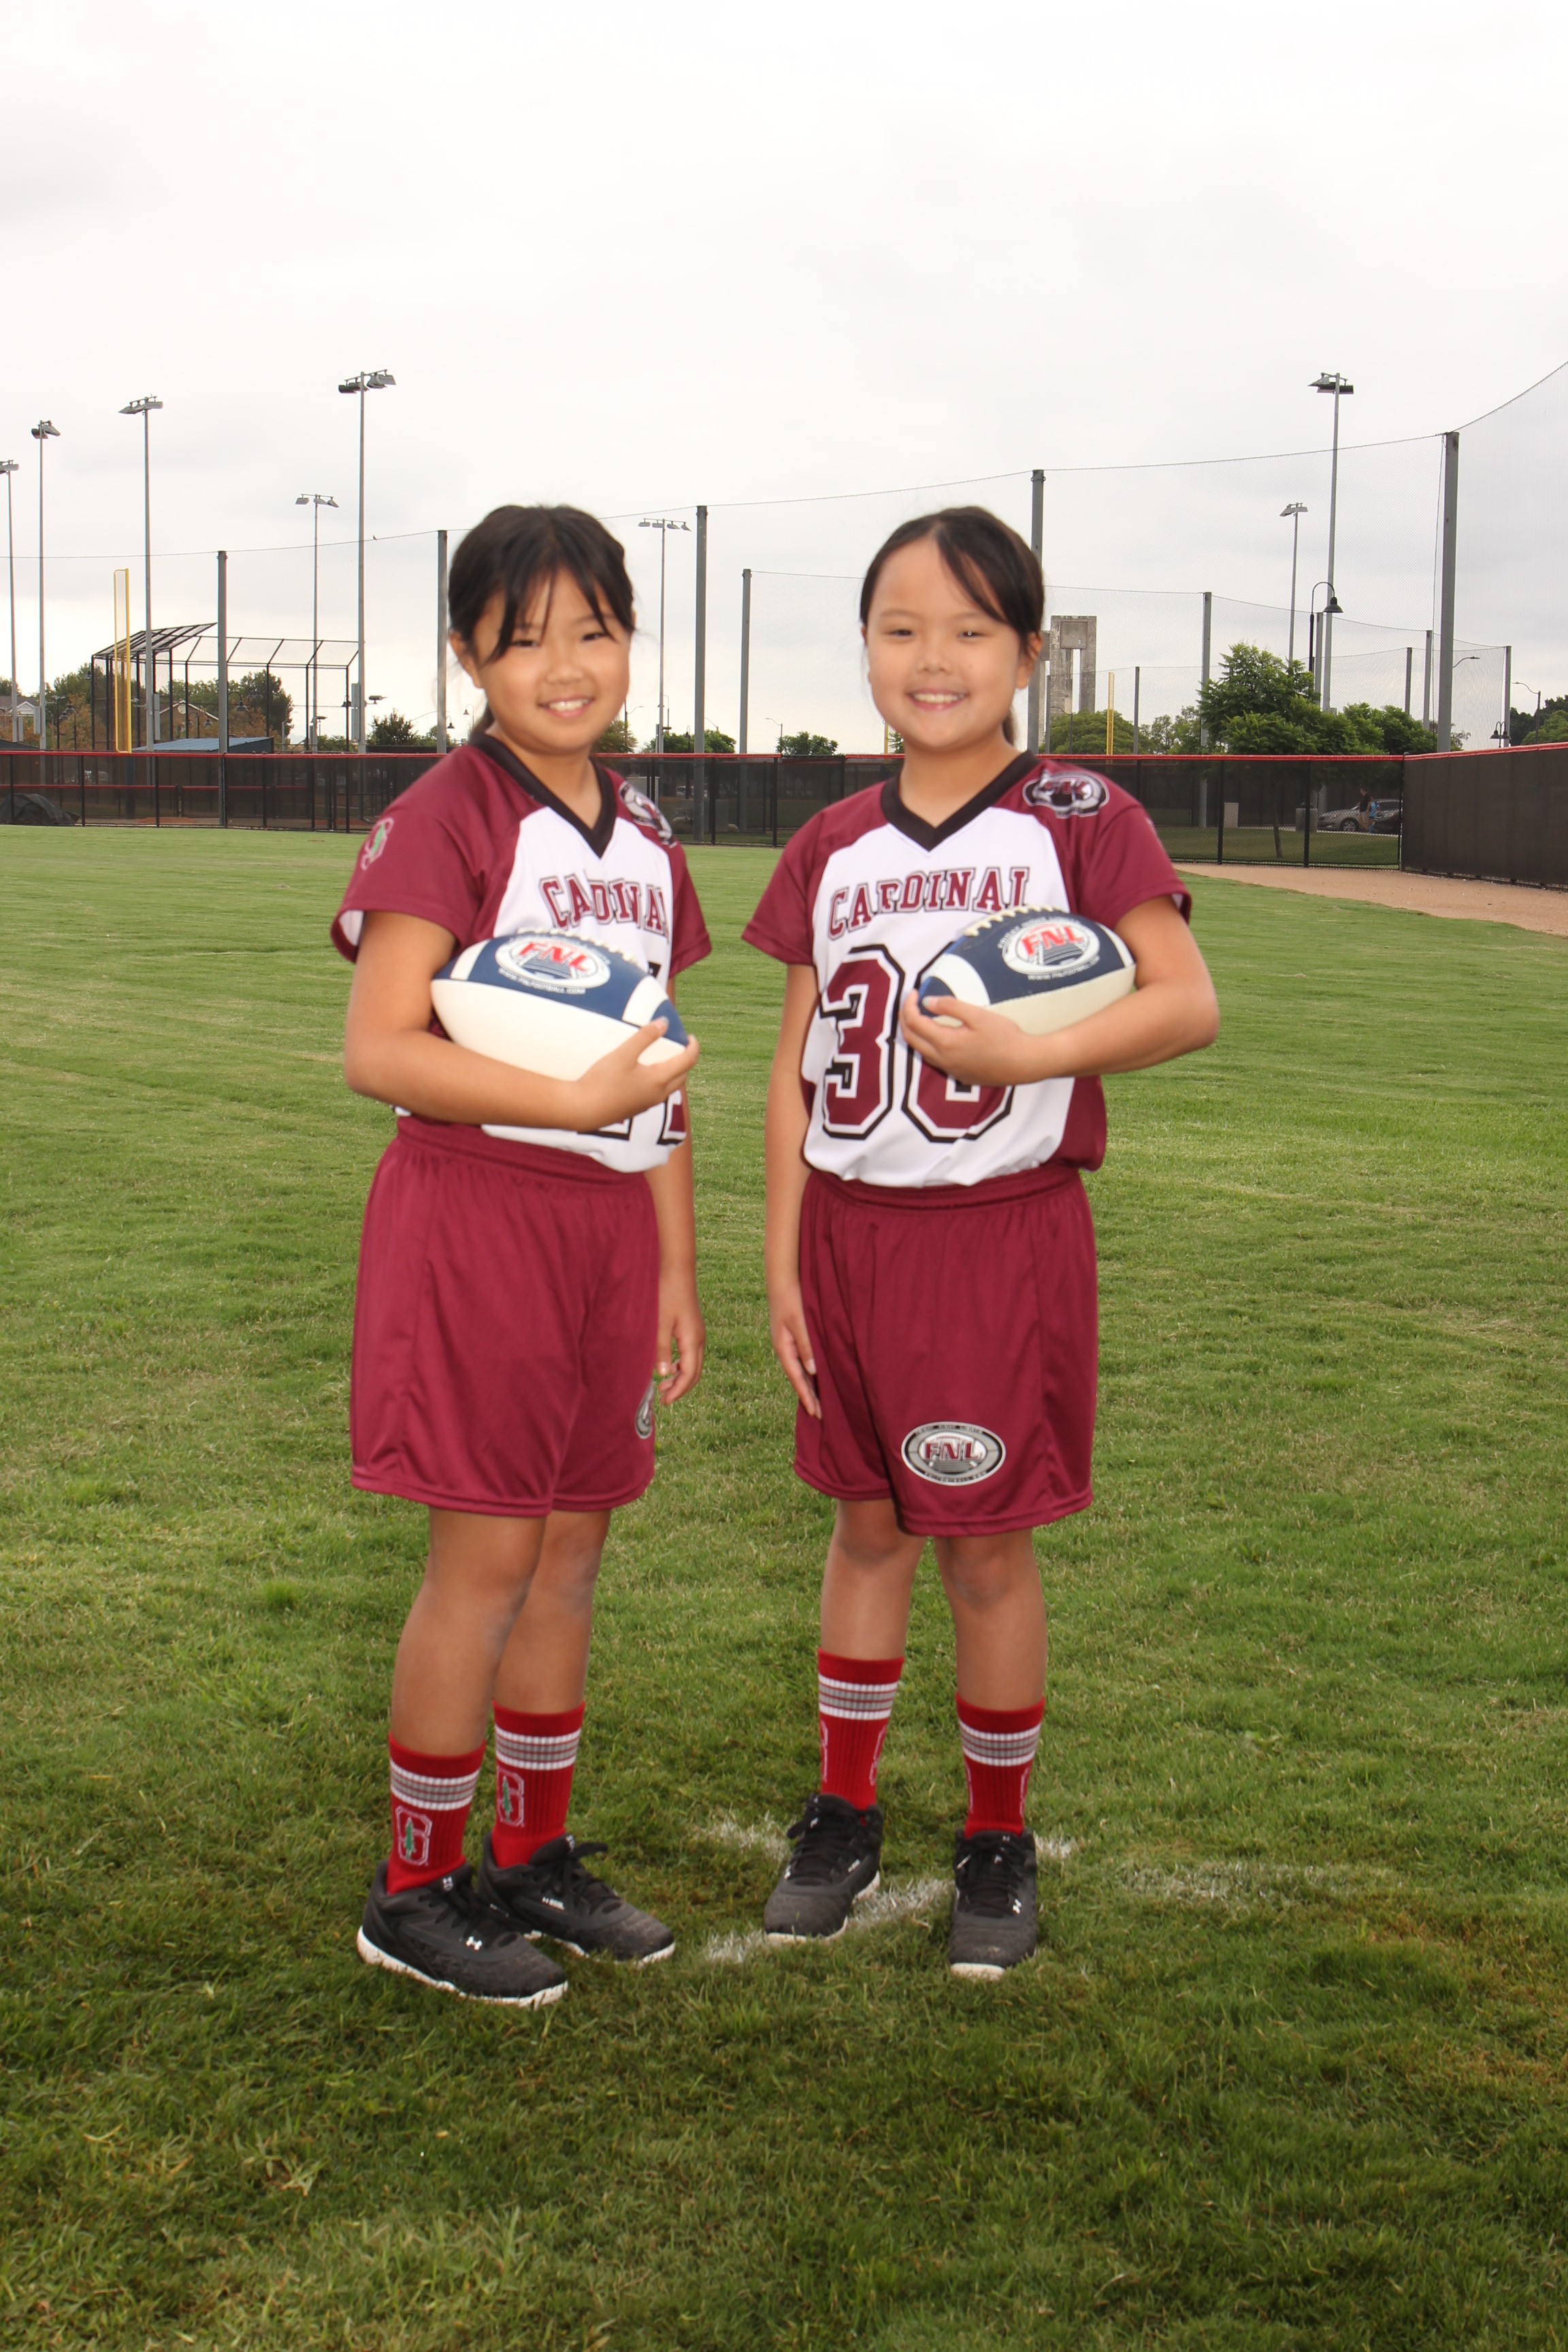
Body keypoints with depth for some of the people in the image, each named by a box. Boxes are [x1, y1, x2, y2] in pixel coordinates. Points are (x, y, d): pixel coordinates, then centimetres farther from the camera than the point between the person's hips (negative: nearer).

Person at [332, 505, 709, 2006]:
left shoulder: (641, 838, 13)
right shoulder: (446, 818, -9)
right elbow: (378, 1051, -17)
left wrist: (676, 1270, 15)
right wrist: (574, 1100, -22)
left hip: (609, 1221, 7)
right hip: (478, 1213, -7)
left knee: (574, 1546, 12)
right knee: (488, 1555, -2)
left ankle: (534, 1856, 27)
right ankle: (415, 1891, 13)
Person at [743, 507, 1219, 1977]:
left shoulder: (1079, 820, -6)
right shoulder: (834, 846, 6)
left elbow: (1189, 1005, -11)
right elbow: (797, 1069, 8)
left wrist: (1026, 1055, -24)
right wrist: (783, 1261, 4)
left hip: (1005, 1233, -4)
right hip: (851, 1230, 4)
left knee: (986, 1543, 4)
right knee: (866, 1523, 14)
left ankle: (998, 1840, 22)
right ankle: (844, 1813, 28)